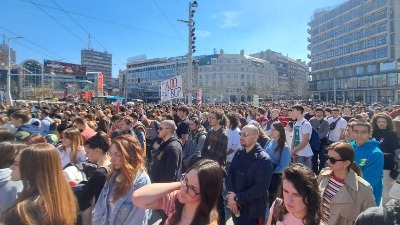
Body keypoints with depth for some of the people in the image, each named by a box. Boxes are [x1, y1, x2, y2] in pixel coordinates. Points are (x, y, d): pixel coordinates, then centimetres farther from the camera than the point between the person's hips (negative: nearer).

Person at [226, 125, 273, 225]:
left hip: (253, 209, -5)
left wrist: (237, 198, -18)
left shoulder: (264, 159, -17)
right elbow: (230, 174, 1)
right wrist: (231, 193, -15)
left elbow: (260, 188, -21)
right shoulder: (239, 153, -1)